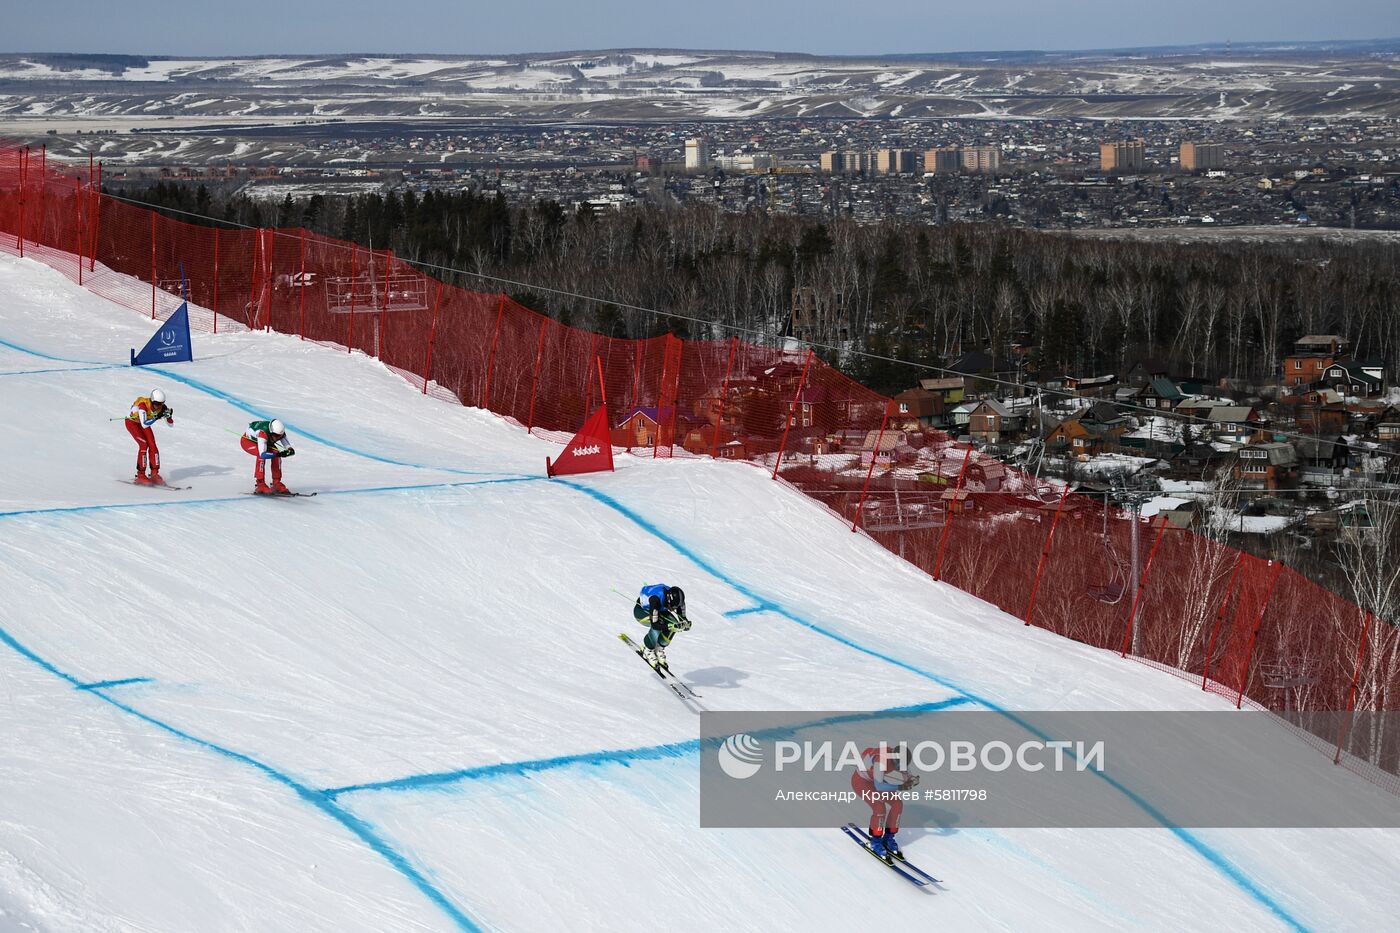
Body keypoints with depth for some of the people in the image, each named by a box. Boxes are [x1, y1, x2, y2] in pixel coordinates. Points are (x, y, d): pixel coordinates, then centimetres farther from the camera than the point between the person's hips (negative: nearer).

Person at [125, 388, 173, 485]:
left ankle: (154, 474, -3)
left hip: (144, 423, 5)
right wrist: (157, 417, -51)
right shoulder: (143, 404, -38)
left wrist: (169, 416, -35)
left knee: (152, 445, -10)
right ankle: (140, 476, -18)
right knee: (144, 444, -22)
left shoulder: (162, 407, -22)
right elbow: (144, 424, -46)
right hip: (132, 422, -5)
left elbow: (170, 424, -16)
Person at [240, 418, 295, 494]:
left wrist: (290, 450, -42)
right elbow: (263, 454, -47)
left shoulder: (279, 432, -25)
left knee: (276, 453, -13)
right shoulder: (263, 433, -43)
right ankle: (259, 485, -26)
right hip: (247, 440, -6)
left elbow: (287, 445, -19)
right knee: (261, 455, -31)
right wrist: (277, 454, -55)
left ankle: (276, 483, -1)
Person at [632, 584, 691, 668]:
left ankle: (659, 648, 1)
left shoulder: (676, 598, -24)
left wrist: (686, 624, -33)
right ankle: (647, 650, -12)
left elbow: (682, 618, -12)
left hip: (659, 611, 6)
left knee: (674, 623, -19)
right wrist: (672, 627, -50)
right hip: (640, 611, -6)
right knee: (659, 623, -34)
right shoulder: (656, 599, -42)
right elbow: (654, 624, -43)